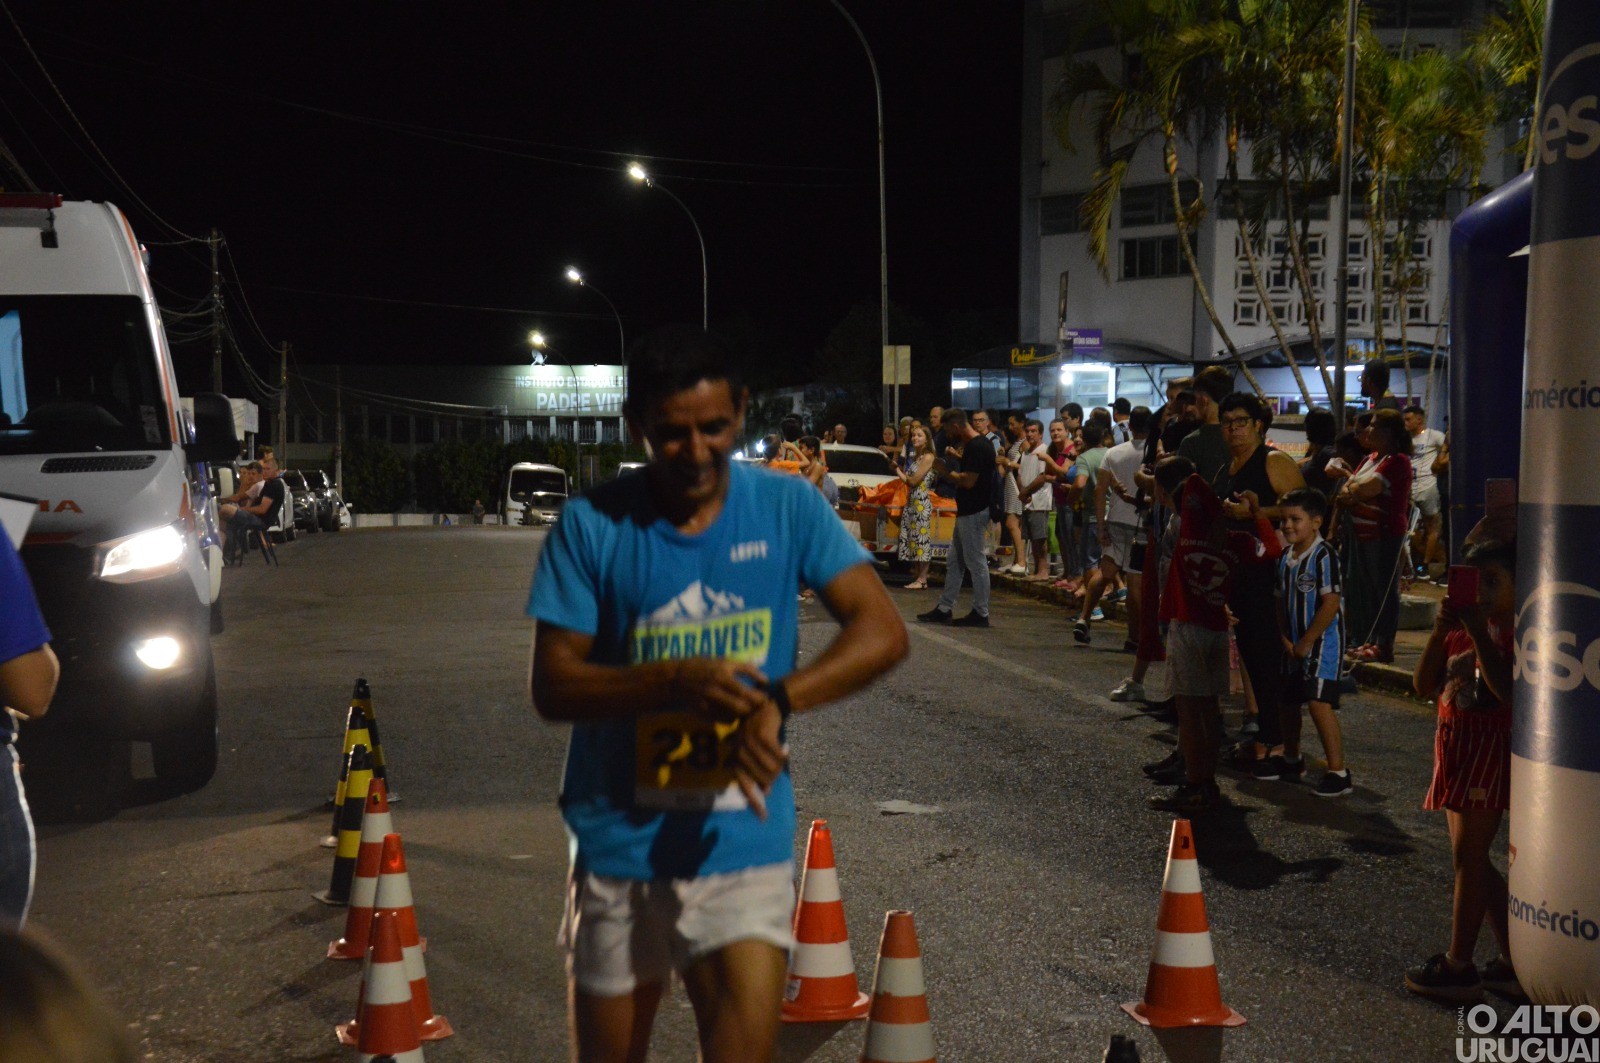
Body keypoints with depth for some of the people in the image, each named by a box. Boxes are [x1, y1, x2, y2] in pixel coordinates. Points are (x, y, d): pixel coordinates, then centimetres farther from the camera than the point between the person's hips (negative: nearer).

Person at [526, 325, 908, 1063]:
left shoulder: (787, 509, -3)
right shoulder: (592, 525, -6)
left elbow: (882, 633, -11)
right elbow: (551, 686, -8)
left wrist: (777, 700, -27)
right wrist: (678, 681, -25)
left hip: (742, 843, 0)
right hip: (617, 843, 1)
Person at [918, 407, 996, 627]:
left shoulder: (976, 447, -19)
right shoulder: (977, 444, 13)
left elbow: (969, 481, -24)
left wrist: (944, 470, -11)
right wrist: (957, 457, 15)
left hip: (973, 513, -11)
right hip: (967, 512, 11)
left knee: (975, 563, -4)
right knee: (954, 562, 14)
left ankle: (981, 613, 3)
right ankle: (944, 609, 20)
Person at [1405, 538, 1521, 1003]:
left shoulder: (1516, 630, -11)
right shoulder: (1461, 628, 10)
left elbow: (1508, 690, -26)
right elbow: (1424, 685, 2)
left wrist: (1479, 633, -26)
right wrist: (1441, 630, -10)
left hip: (1492, 749, -8)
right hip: (1456, 746, 8)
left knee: (1468, 855, -5)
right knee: (1472, 859, 13)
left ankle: (1459, 965, 3)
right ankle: (1513, 961, 22)